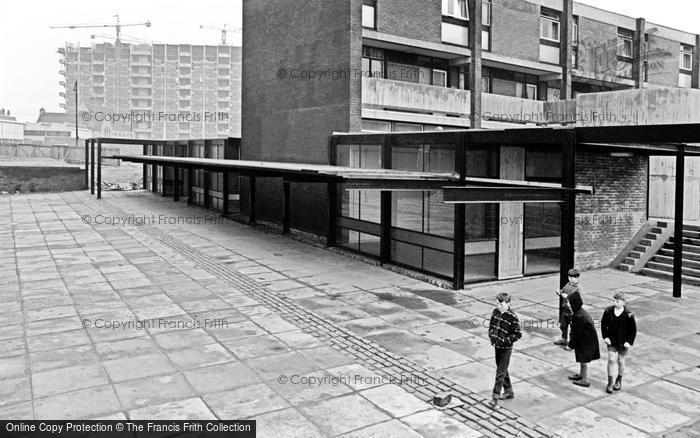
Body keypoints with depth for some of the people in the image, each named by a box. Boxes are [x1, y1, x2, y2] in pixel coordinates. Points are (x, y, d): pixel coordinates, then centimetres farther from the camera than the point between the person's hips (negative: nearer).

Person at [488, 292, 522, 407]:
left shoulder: (512, 317, -19)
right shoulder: (495, 312, 0)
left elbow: (518, 334, -16)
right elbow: (491, 326, 14)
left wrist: (504, 341, -19)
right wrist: (491, 337, 1)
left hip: (506, 348, -7)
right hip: (496, 346, 7)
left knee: (500, 372, -3)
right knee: (503, 370, 19)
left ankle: (495, 396, 3)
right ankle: (509, 391, 34)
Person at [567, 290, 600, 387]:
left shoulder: (578, 316, -30)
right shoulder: (580, 311, 0)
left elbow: (576, 332, -22)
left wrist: (571, 344, -10)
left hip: (585, 341, -9)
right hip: (589, 338, 9)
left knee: (583, 360, 6)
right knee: (582, 359, 24)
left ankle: (585, 381, 19)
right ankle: (581, 375, 40)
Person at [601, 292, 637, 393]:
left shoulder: (628, 315, -16)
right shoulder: (608, 311, -9)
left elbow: (633, 330, -8)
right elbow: (603, 324, 3)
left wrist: (629, 342, -11)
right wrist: (605, 337, -3)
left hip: (623, 342, -2)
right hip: (612, 340, 2)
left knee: (621, 361, 11)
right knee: (611, 360, -4)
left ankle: (619, 381, 32)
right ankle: (610, 383, 5)